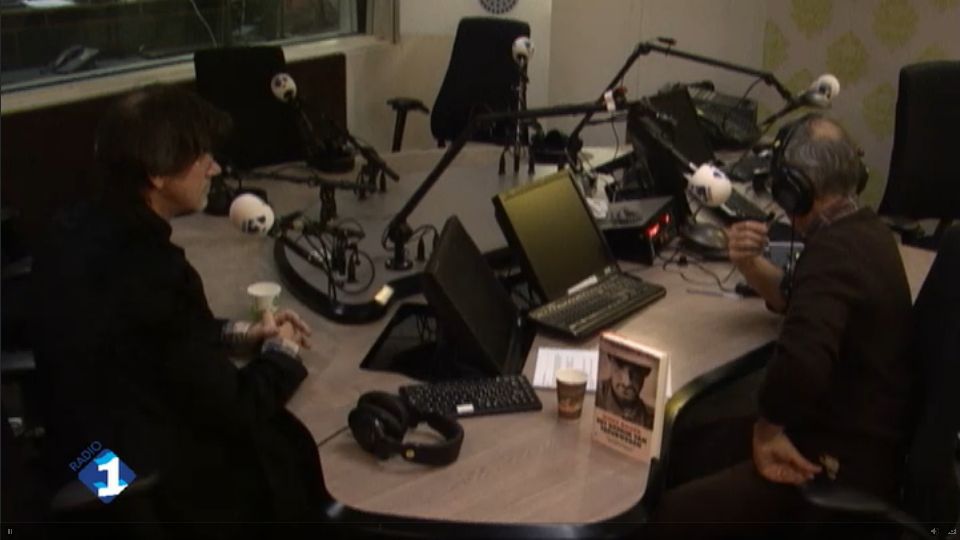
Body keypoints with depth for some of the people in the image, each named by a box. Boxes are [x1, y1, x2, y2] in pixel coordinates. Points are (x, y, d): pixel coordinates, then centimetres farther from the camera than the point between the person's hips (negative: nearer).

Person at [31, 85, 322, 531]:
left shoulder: (76, 233, -4)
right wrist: (282, 353, -2)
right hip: (149, 485, -8)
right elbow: (234, 410, -21)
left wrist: (238, 334, 8)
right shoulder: (154, 272, -31)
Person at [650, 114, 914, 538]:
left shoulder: (834, 249, -26)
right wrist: (750, 264, 0)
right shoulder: (862, 230, 7)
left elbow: (799, 363, -41)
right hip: (866, 436, 11)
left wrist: (767, 431, -22)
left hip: (845, 465, -11)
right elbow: (799, 299, 21)